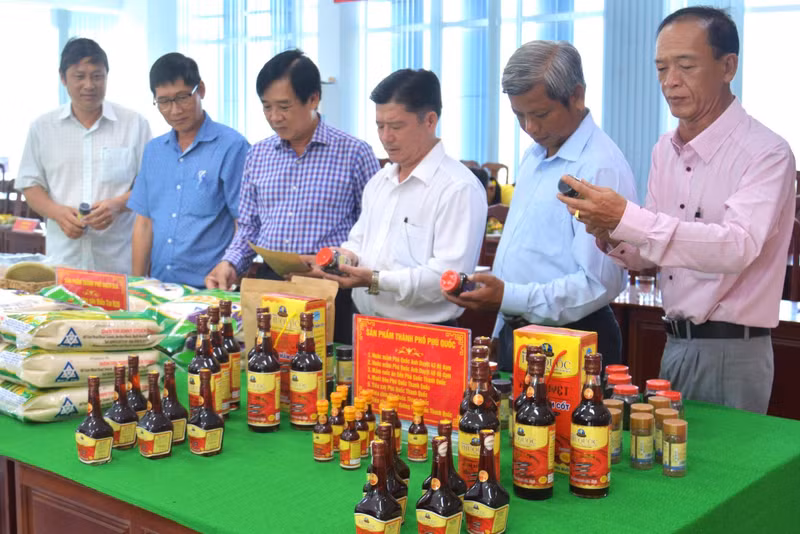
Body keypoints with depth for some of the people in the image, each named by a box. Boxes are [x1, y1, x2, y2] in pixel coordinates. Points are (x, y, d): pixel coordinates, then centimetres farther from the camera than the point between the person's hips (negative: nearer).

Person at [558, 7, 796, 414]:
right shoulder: (665, 151, 8)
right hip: (675, 344, 7)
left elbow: (737, 247, -29)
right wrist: (610, 235, -11)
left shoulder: (765, 153, -14)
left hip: (731, 353, -7)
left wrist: (627, 218, -35)